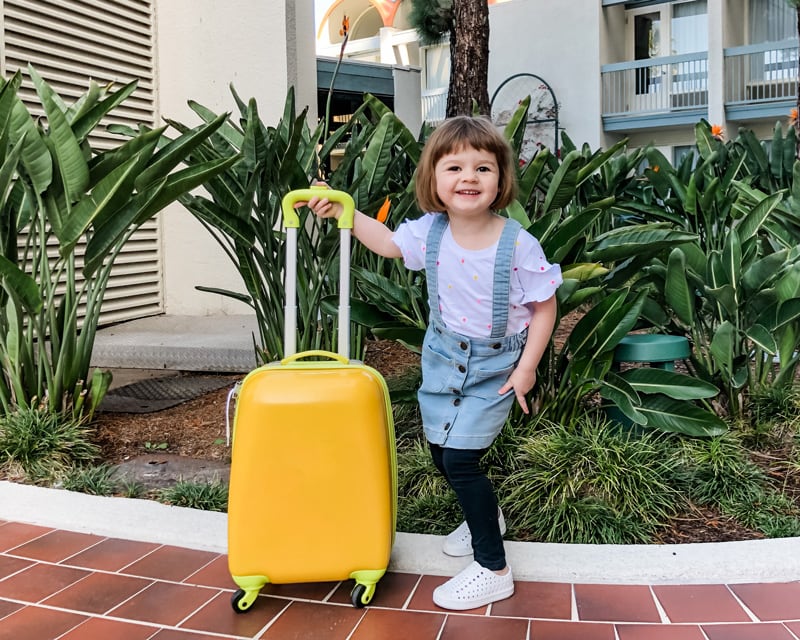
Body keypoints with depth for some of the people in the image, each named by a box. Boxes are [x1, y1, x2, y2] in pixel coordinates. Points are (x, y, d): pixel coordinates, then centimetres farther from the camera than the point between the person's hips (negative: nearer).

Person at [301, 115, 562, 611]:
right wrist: (341, 211, 4)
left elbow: (544, 307, -12)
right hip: (443, 356, 6)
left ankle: (494, 570, 5)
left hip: (495, 365, -6)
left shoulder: (518, 245, -23)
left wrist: (527, 367, -15)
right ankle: (486, 514, 47)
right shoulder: (430, 232, -10)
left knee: (460, 457, -11)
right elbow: (387, 241, 11)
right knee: (440, 450, 16)